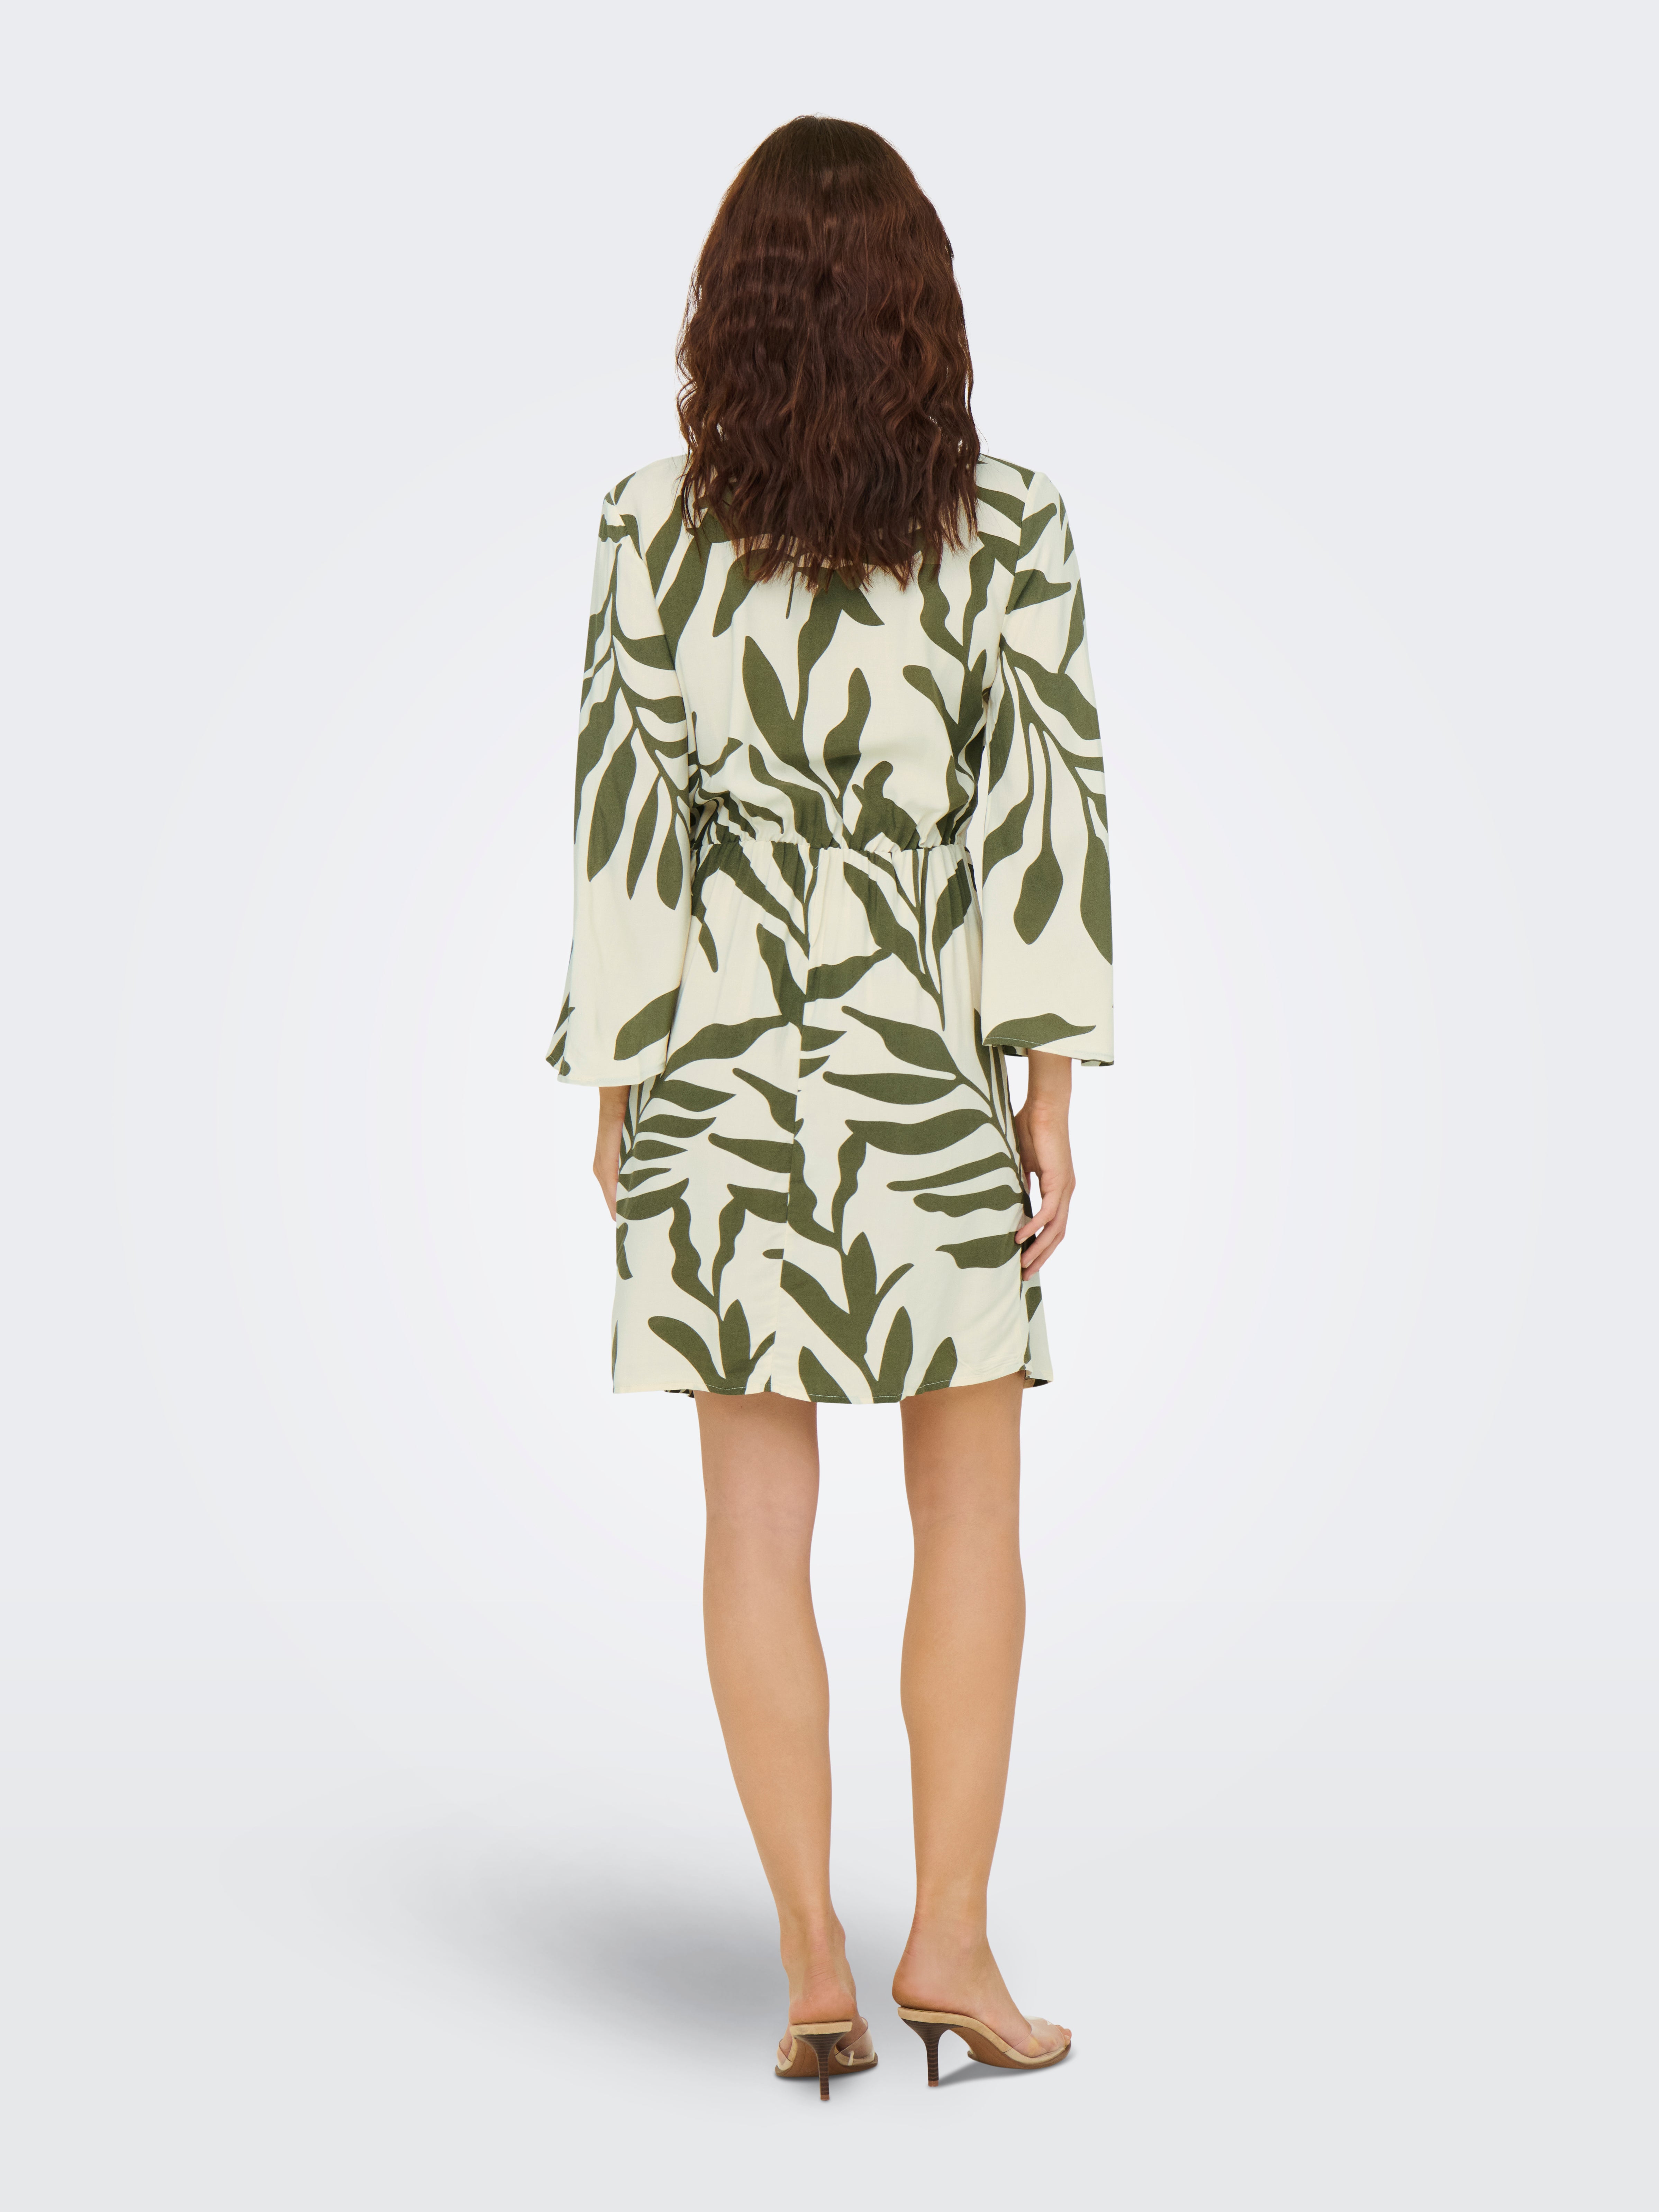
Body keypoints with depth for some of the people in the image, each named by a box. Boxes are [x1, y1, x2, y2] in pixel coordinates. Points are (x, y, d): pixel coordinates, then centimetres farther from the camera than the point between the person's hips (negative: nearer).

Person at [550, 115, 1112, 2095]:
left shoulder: (654, 528, -3)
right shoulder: (1010, 530, -6)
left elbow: (627, 812, -1)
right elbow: (1045, 814, -8)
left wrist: (617, 1083, 6)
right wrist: (1050, 1091, -3)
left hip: (725, 1054, 1)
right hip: (934, 1061, -1)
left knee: (759, 1521, 6)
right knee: (971, 1510, 12)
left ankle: (812, 1968, 10)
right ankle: (949, 1941, 10)